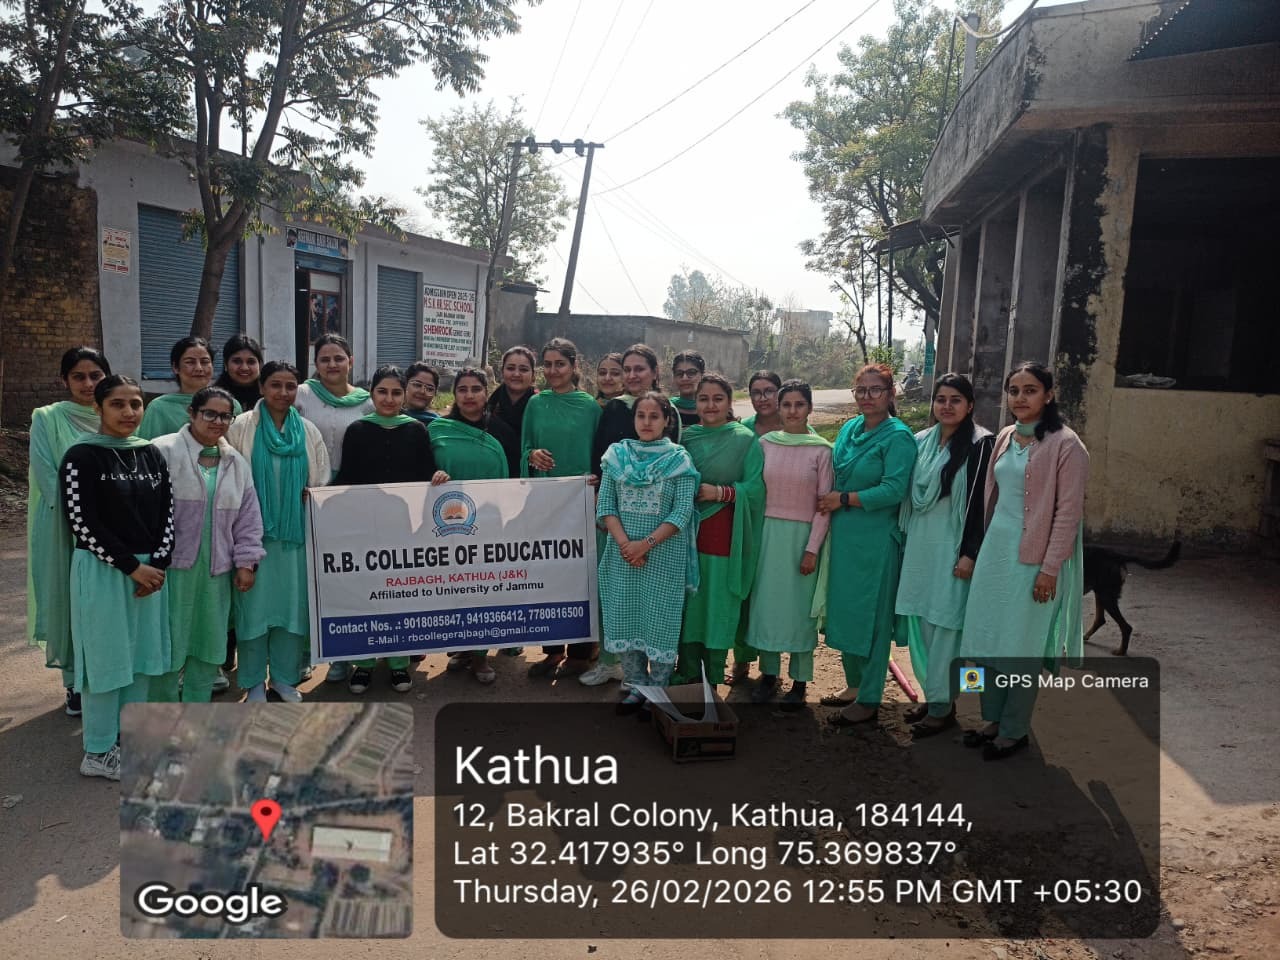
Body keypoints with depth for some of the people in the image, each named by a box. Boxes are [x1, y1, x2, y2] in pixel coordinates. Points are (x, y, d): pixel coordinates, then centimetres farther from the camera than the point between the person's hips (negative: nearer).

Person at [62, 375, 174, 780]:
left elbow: (167, 512, 8)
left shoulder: (151, 454, 8)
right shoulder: (82, 456, -8)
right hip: (102, 570, -5)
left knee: (142, 655, 11)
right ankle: (98, 752, 14)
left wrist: (158, 562, -5)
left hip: (150, 568, 5)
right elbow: (82, 522, -13)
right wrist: (130, 566, -14)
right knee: (106, 657, 1)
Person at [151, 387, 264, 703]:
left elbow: (248, 517, 12)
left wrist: (246, 561, 7)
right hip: (173, 566, -5)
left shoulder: (236, 463, 11)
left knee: (209, 643, 12)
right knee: (167, 644, 1)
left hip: (216, 570, 5)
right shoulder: (164, 451, -7)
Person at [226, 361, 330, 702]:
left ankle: (285, 676, 21)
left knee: (293, 602, 7)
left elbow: (321, 483, 12)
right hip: (255, 530, -3)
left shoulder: (308, 431, 7)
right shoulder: (242, 427, -3)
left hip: (295, 531, 3)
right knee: (256, 602, 1)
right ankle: (254, 680, 15)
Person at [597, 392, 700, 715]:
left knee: (660, 620, 3)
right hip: (622, 552, 3)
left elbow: (682, 512, -9)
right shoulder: (617, 455, 5)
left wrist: (646, 543, -15)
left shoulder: (679, 459, -3)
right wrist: (624, 543, -11)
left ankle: (659, 691, 17)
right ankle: (636, 686, 23)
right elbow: (605, 505, 2)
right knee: (624, 618, 8)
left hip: (664, 553, -3)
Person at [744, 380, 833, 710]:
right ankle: (769, 673, 23)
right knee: (766, 602, 8)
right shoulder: (765, 443, 2)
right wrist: (754, 537, 4)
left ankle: (800, 681, 17)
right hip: (769, 532, 3)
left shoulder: (821, 450, -6)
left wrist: (813, 549, -9)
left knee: (800, 606, 5)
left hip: (803, 535, -3)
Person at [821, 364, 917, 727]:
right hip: (843, 534, 7)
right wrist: (829, 501, 3)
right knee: (844, 610, 14)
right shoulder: (849, 429, 10)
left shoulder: (898, 436, -11)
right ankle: (854, 684, 31)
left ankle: (869, 700, 13)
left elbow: (894, 490, -19)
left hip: (876, 540, -7)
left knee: (871, 616, 2)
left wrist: (844, 499, -14)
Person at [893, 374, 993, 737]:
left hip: (953, 549, -6)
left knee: (945, 627, -1)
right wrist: (905, 539, 12)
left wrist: (969, 554, -16)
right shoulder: (921, 441, 10)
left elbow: (982, 503, -12)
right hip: (919, 546, 6)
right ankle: (932, 694, 26)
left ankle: (943, 706, 10)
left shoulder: (981, 444, -8)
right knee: (919, 623, 11)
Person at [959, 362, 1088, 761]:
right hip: (995, 550, 7)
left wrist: (1050, 568, -16)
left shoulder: (1065, 444, -13)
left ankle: (1014, 730, 19)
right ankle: (994, 718, 28)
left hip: (1033, 557, -7)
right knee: (992, 637, 13)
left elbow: (1068, 511, -14)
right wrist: (985, 546, 14)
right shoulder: (1005, 438, 9)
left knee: (1022, 646, 4)